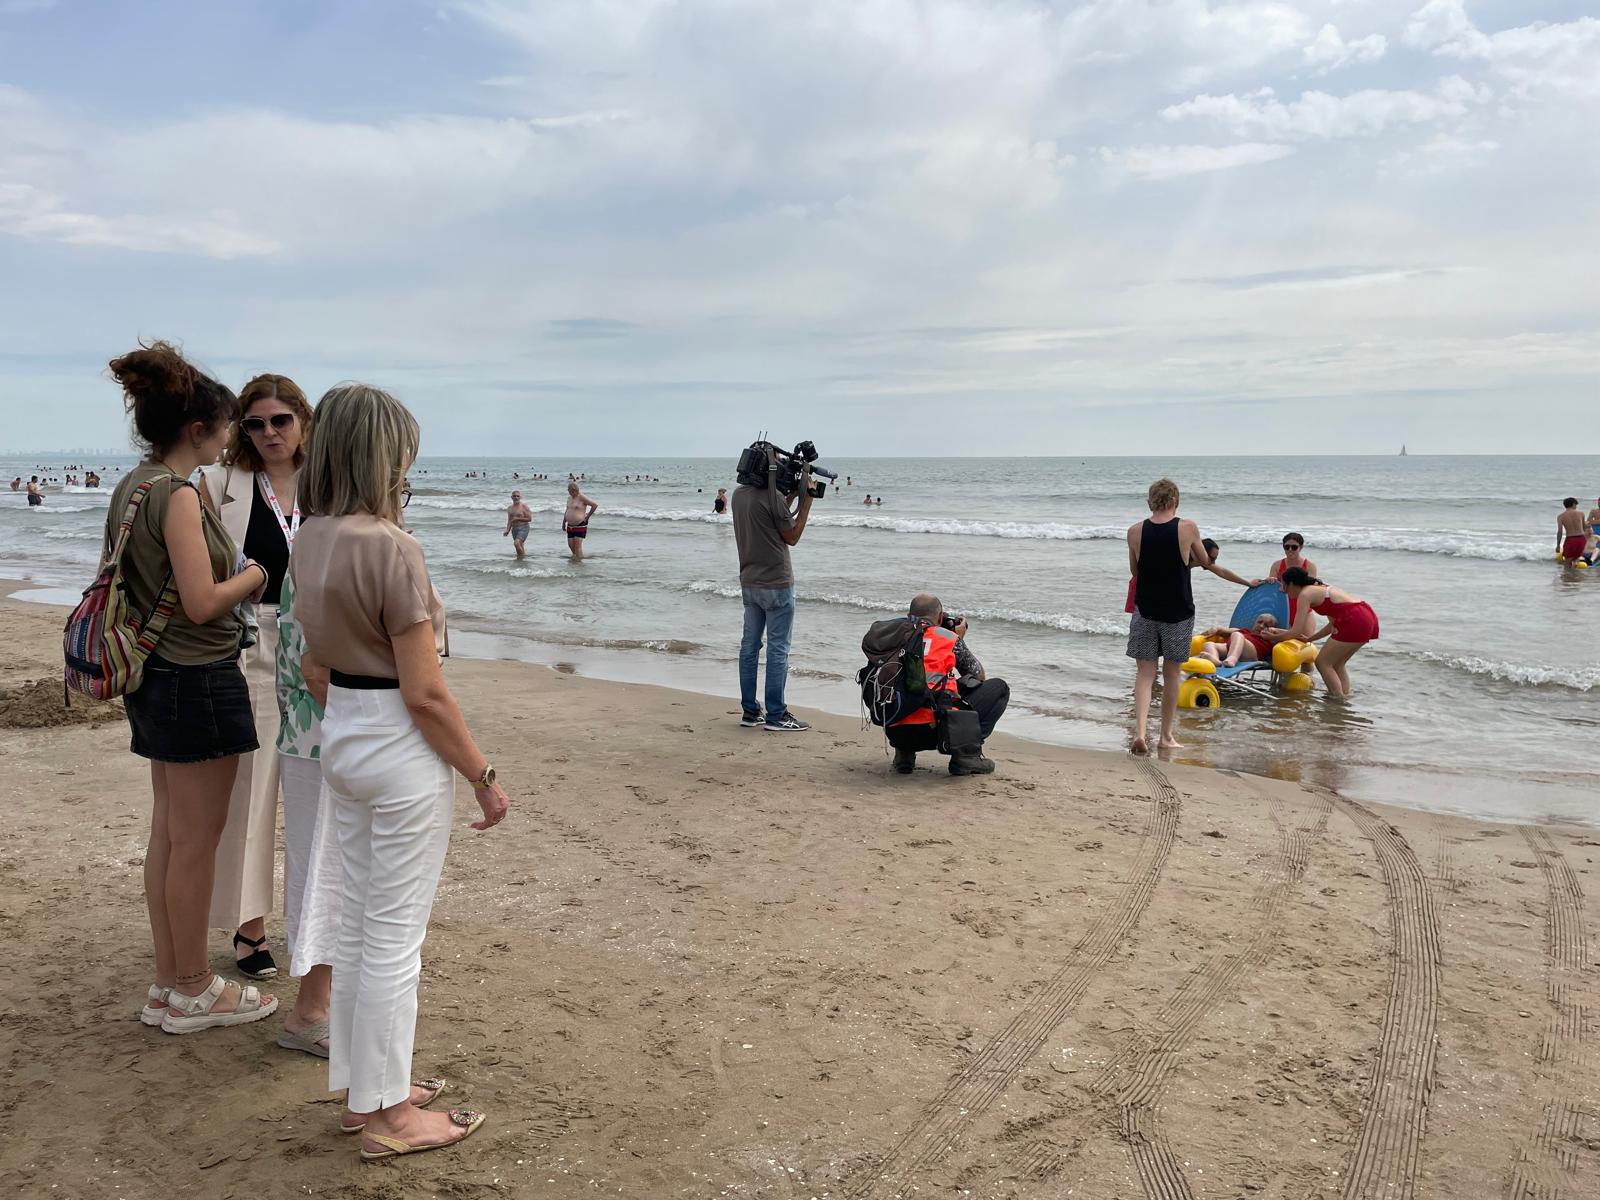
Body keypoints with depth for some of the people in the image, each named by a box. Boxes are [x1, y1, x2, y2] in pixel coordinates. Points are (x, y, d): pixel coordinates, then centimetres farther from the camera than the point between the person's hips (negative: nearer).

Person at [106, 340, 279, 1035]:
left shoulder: (131, 487, 11)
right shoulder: (177, 494, -18)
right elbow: (202, 603, -22)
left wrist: (236, 572, 16)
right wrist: (253, 575, -5)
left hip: (155, 681, 10)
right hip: (197, 679, -10)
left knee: (168, 833, 15)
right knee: (196, 841, 2)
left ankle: (169, 982, 26)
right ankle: (193, 992, 15)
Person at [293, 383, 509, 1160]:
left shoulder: (311, 540, 4)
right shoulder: (390, 548, -22)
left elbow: (317, 657, 13)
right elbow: (425, 693, -20)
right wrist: (484, 775, -11)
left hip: (342, 732, 9)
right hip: (400, 748, -9)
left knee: (357, 921, 18)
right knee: (394, 936, 4)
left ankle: (362, 1088, 33)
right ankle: (386, 1117, 18)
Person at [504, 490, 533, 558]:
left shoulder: (524, 507, -5)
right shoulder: (510, 508, 14)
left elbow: (529, 519, -11)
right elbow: (509, 521, 18)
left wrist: (518, 518, -15)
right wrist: (507, 530, 4)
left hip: (523, 528, -7)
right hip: (514, 529, 7)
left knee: (517, 543, -25)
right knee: (520, 546, 8)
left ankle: (523, 556, -13)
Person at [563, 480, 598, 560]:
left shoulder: (582, 497, -13)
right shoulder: (569, 498, 11)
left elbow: (595, 505, -15)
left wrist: (587, 517, -11)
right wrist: (563, 522, 21)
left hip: (580, 525, -7)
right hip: (570, 525, 7)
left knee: (577, 546, -10)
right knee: (570, 545, 9)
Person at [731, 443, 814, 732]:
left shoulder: (739, 494, 7)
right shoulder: (772, 497, -17)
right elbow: (792, 536, -8)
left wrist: (793, 494, 15)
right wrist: (806, 500, -5)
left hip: (749, 583, 8)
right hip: (776, 584, -8)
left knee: (749, 645, 10)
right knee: (778, 649, -2)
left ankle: (749, 711, 15)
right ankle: (776, 716, 0)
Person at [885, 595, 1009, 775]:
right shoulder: (949, 637, 6)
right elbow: (979, 677, 20)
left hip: (895, 732, 5)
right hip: (933, 728, -5)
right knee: (999, 687, 14)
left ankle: (904, 754, 18)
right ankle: (966, 753, 3)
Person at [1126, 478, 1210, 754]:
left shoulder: (1135, 532, -6)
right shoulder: (1188, 528, -9)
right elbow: (1205, 561, 8)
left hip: (1145, 610, 1)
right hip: (1178, 612, -1)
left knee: (1144, 672, 5)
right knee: (1172, 673, 12)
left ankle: (1140, 730, -13)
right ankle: (1166, 736, 21)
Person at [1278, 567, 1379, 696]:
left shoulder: (1305, 594, -3)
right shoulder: (1319, 588, 24)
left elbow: (1296, 632, -8)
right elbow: (1334, 624, 26)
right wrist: (1310, 639, 27)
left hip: (1355, 621, -9)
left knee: (1323, 662, 2)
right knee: (1336, 664, 20)